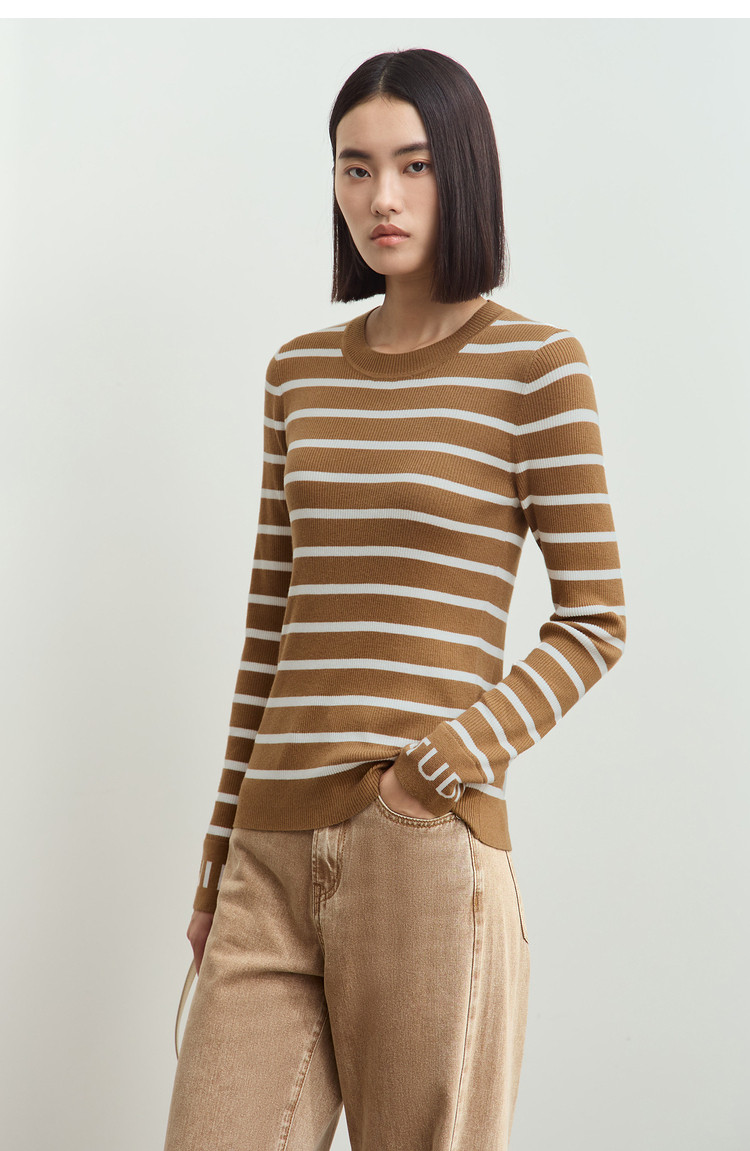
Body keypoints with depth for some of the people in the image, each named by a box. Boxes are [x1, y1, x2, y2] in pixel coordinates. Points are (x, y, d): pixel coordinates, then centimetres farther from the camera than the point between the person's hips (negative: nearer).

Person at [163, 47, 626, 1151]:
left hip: (427, 848, -4)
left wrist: (456, 757, -14)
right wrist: (220, 854, 15)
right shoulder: (300, 371, 13)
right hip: (275, 850, 4)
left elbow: (594, 620, -1)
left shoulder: (535, 365, -2)